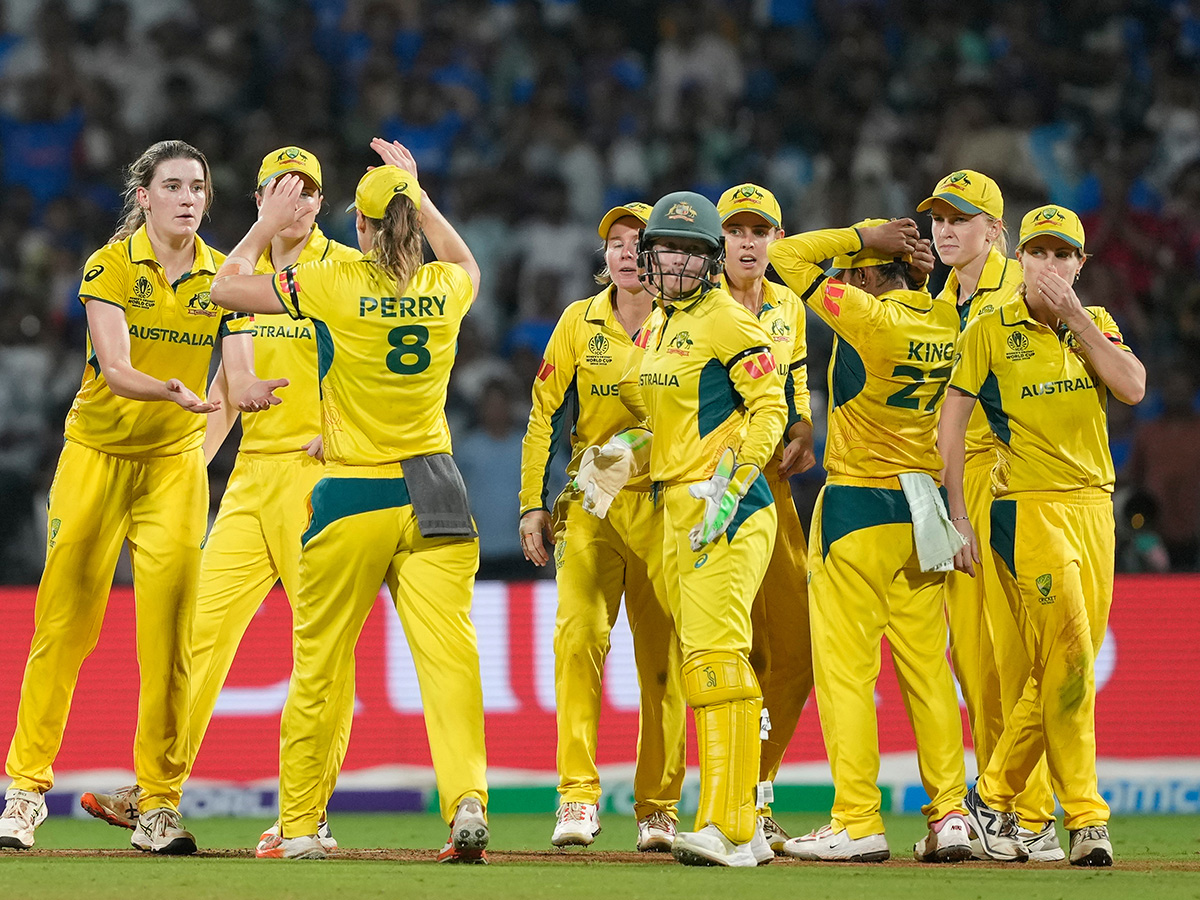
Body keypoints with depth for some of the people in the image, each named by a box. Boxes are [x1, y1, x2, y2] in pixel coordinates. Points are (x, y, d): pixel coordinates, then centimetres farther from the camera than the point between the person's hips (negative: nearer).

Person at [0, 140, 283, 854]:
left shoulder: (223, 277, 0)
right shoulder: (111, 266, -10)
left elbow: (240, 375, -8)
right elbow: (115, 367, -23)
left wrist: (250, 391, -33)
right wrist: (171, 391, -43)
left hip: (176, 460, 2)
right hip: (97, 453, -2)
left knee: (170, 632, -5)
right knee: (65, 624, -2)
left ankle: (159, 805, -1)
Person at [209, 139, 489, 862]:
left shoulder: (337, 284, -8)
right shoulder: (446, 287, 3)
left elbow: (227, 288, 1)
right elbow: (468, 264, 30)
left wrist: (268, 225, 13)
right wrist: (420, 195, 33)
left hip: (351, 500, -2)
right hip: (433, 493, 2)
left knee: (319, 666, 8)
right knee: (449, 652, -5)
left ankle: (299, 826, 15)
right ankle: (468, 798, -23)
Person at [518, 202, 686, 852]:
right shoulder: (580, 322, 5)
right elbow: (546, 414, 8)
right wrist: (533, 503, 2)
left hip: (667, 507, 0)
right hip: (589, 503, 0)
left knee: (663, 658, 1)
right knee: (579, 636, -16)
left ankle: (658, 808, 9)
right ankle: (578, 798, -15)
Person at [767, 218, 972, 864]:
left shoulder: (873, 319, -15)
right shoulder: (947, 324, 3)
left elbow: (788, 255, -10)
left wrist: (863, 235, -5)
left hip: (858, 507, -7)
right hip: (924, 512, 7)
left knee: (845, 669, -3)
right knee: (927, 668, 10)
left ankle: (858, 823, -6)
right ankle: (949, 815, 8)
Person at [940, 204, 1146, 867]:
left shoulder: (1096, 325, 13)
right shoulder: (990, 332, 1)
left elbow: (1132, 388, -5)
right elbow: (952, 422, 2)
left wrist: (1074, 315, -7)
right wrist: (957, 516, -4)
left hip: (1094, 508, 5)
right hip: (1028, 508, -5)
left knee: (1063, 668, 6)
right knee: (1068, 661, -14)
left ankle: (994, 794, 20)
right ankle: (1084, 818, -12)